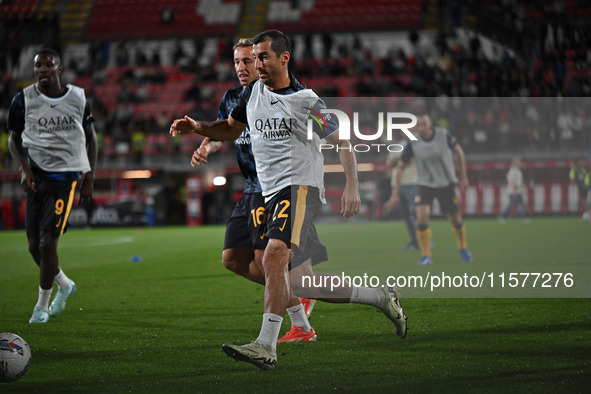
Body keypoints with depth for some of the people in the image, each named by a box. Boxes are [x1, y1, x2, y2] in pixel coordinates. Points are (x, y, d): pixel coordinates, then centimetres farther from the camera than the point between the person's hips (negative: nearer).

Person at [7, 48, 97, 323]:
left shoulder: (78, 99, 2)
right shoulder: (23, 100, 0)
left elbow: (90, 138, 12)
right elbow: (14, 138, 9)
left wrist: (90, 177, 6)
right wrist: (24, 170, -7)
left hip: (66, 174, -2)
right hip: (36, 176, 2)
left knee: (47, 241, -13)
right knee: (34, 245, 3)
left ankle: (42, 305, 3)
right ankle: (64, 285, 32)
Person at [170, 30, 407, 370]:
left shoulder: (306, 101, -5)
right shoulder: (253, 93, 13)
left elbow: (343, 141, 0)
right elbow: (231, 129, 26)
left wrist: (352, 187, -11)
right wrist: (198, 127, 9)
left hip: (301, 188, -7)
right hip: (272, 193, 8)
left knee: (274, 257, -28)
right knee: (300, 282, 8)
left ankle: (266, 345, -31)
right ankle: (382, 298, 25)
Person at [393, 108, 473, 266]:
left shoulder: (443, 135, -16)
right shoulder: (412, 143, -15)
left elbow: (459, 152, 1)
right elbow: (401, 167, -5)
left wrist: (463, 177, 2)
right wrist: (396, 193, -7)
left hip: (446, 183, 1)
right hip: (425, 184, -1)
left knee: (455, 219, 7)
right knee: (422, 217, -21)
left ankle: (463, 248, 37)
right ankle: (426, 256, -9)